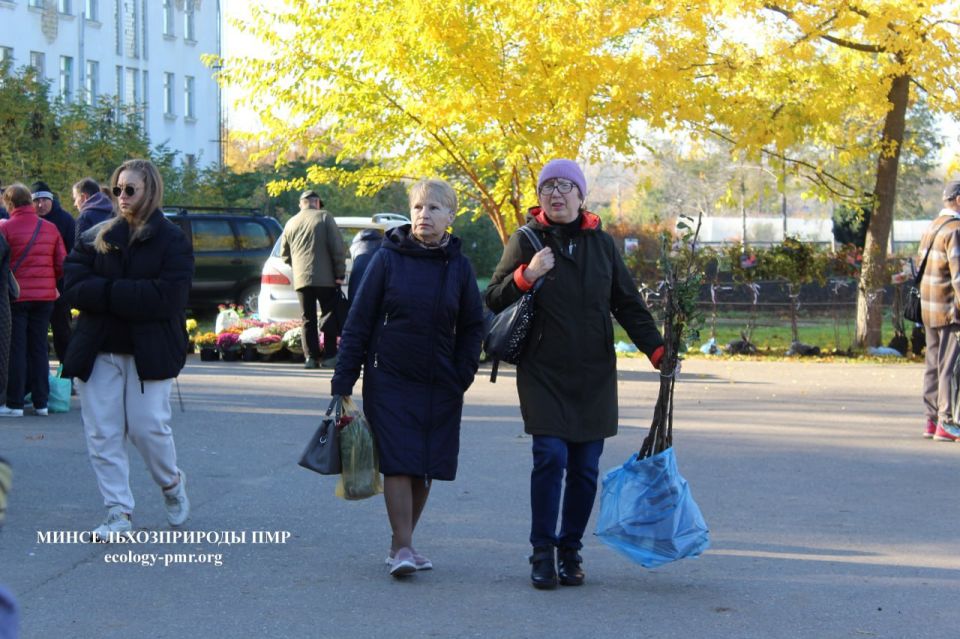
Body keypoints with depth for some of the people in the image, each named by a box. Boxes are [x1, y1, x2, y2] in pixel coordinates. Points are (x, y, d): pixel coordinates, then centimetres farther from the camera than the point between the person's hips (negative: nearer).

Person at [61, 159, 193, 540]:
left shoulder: (171, 239, 0)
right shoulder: (96, 237, 10)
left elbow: (168, 297, -14)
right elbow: (74, 288, -3)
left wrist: (108, 292, -13)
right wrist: (129, 295, -15)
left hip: (149, 351, -3)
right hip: (98, 351, 4)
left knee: (148, 427, -6)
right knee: (102, 434, 0)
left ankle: (172, 485, 24)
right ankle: (118, 514, 6)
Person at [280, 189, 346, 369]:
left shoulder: (291, 223, 11)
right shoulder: (324, 218, -1)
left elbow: (284, 254, 16)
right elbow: (337, 248, -7)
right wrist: (340, 273, -4)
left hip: (301, 279, 3)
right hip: (325, 278, -3)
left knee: (308, 319, 7)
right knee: (330, 317, 4)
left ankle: (311, 356, 2)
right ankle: (330, 357, 1)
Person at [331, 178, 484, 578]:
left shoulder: (459, 266, 4)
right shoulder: (388, 258, -3)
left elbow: (472, 327, 11)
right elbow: (359, 321, -2)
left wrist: (462, 376, 0)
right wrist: (343, 380, -5)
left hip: (440, 387, 3)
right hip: (390, 379, -3)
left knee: (425, 468, 6)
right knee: (398, 463, -10)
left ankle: (402, 542, 19)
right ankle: (402, 548, -7)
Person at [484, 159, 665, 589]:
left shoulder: (601, 243, 11)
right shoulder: (526, 240, 3)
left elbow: (629, 305, 14)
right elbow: (494, 300, 1)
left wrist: (658, 351, 2)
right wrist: (526, 274, -16)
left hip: (594, 376, 3)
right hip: (543, 373, -3)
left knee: (585, 467, 3)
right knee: (550, 457, -15)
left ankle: (570, 550, 16)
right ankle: (542, 553, -4)